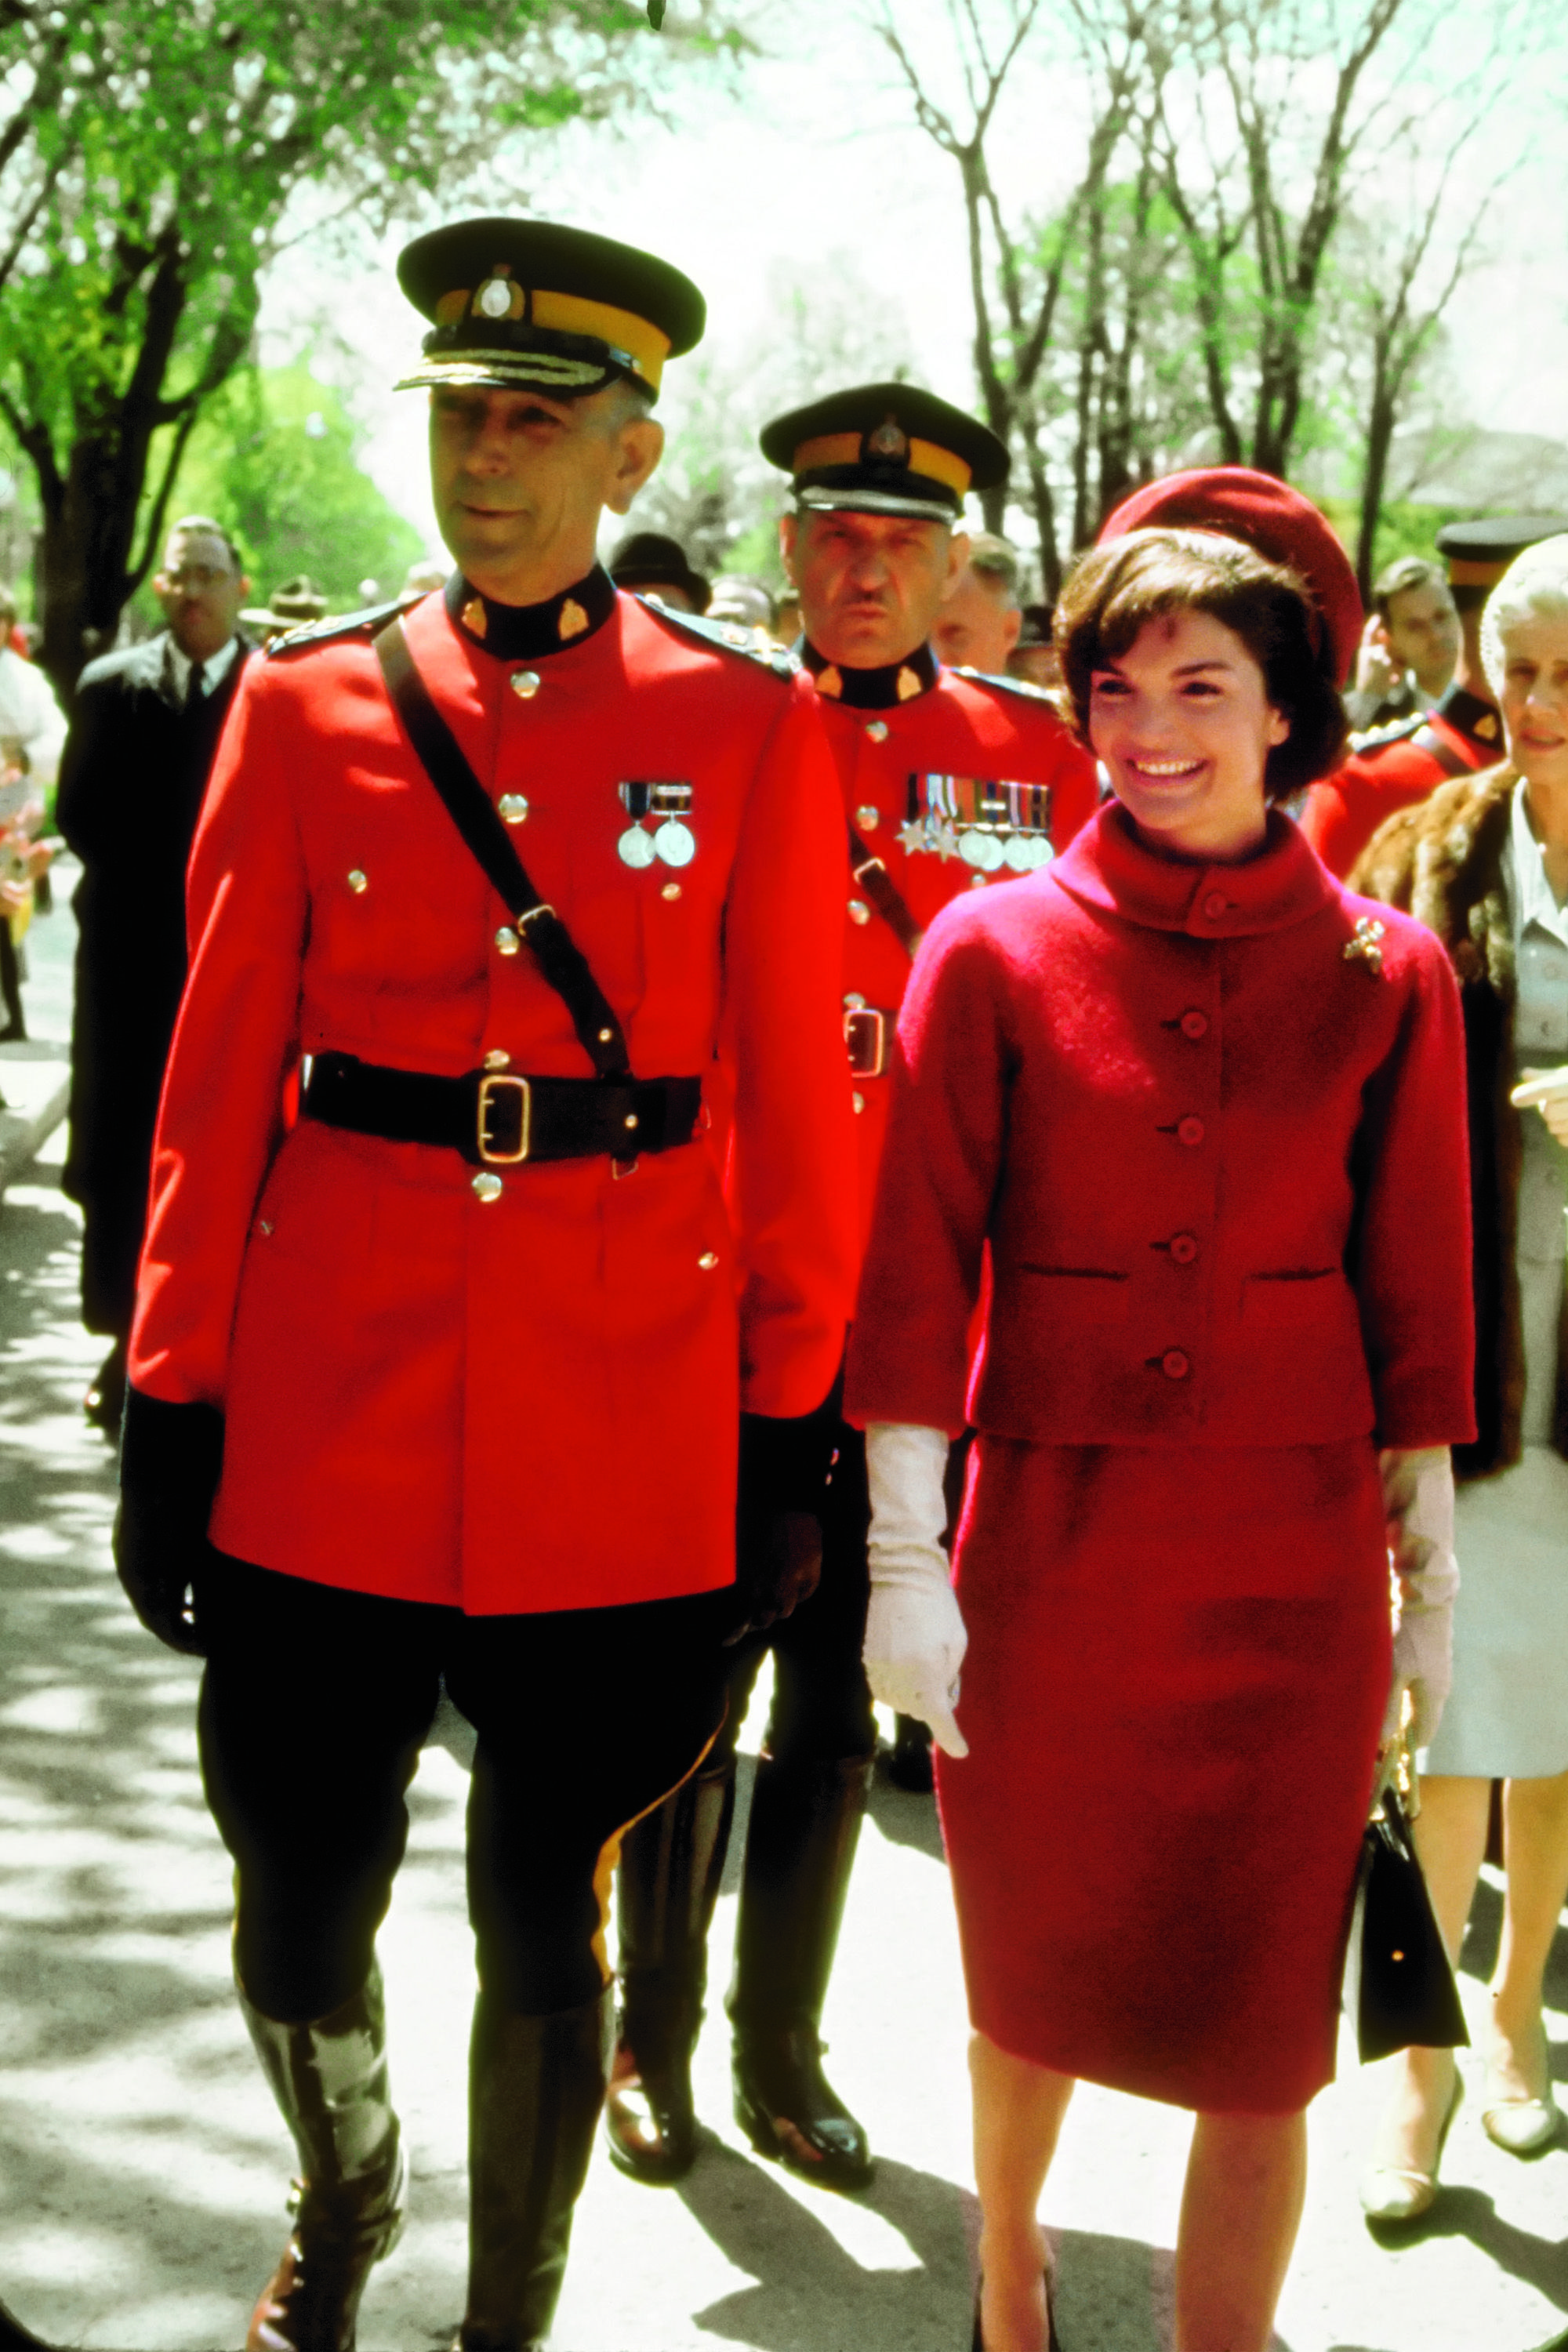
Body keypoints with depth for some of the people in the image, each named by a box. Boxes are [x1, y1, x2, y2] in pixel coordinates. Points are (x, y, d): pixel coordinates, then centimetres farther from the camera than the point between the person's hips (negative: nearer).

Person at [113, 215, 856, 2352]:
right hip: (329, 1425, 1)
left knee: (548, 1912, 9)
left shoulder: (752, 725, -1)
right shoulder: (311, 700, 3)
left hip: (624, 1434, -1)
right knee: (299, 1914, 9)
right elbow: (219, 1081, 3)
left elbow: (798, 1108, 1)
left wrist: (790, 1429, 0)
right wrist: (171, 1407, 3)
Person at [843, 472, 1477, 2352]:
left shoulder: (1384, 973, -1)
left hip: (1288, 1559, 0)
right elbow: (917, 1266, -4)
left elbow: (1415, 1291, 4)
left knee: (1257, 2021, 6)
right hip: (1049, 1539, 0)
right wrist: (906, 1558, -7)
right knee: (1033, 1973, 16)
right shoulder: (996, 949, -4)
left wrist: (1429, 1568, 5)